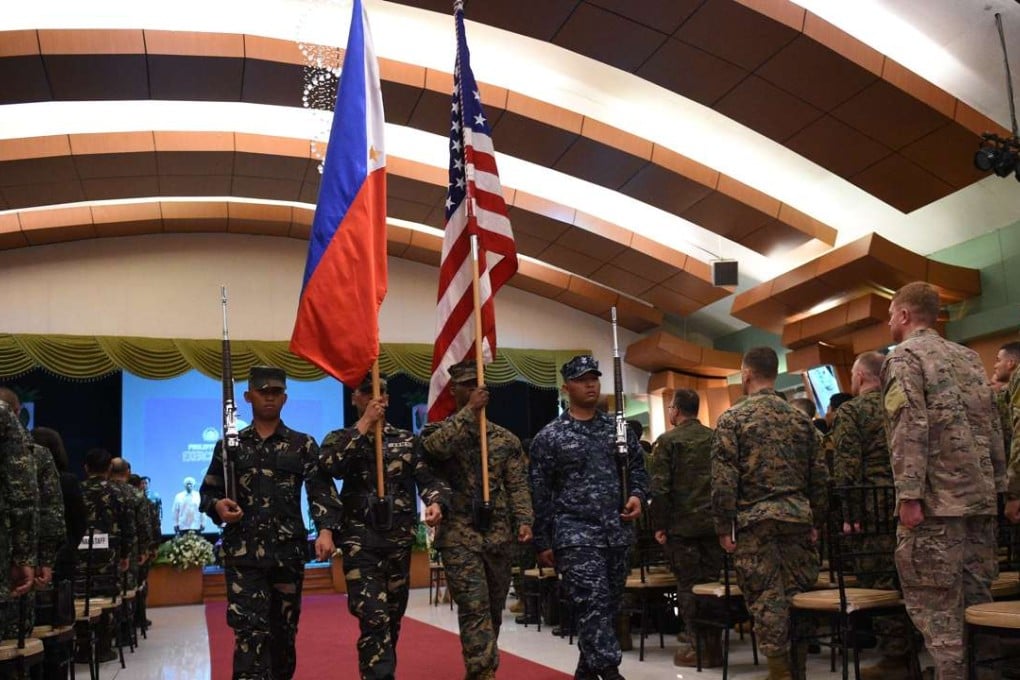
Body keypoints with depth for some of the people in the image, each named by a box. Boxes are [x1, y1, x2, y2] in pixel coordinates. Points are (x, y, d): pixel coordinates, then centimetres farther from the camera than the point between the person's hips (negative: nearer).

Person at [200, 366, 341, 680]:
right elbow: (208, 491, 12)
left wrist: (325, 529, -20)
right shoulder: (229, 445, 9)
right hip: (243, 552, -1)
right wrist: (218, 506, -12)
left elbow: (322, 490, -3)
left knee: (284, 630, 12)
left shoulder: (303, 445, 6)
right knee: (251, 631, -9)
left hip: (288, 551, 1)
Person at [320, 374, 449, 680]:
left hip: (399, 540, 3)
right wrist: (364, 424, -15)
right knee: (374, 618, -13)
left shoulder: (407, 440, 11)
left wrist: (435, 501, -21)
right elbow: (331, 465, -16)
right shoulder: (340, 438, 6)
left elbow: (428, 477, 2)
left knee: (393, 617, 13)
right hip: (360, 540, -3)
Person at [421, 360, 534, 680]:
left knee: (493, 609, 12)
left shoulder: (505, 438, 10)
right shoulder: (437, 430, 2)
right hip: (459, 536, -4)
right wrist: (470, 411, -20)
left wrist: (523, 520, -9)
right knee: (474, 609, -12)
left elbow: (518, 485, 6)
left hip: (498, 535, 4)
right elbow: (436, 446, -23)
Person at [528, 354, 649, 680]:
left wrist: (637, 495, -4)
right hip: (575, 534, -5)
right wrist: (542, 543, -3)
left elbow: (638, 467, 18)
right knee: (593, 605, -13)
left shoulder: (618, 428, 10)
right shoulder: (549, 437, -2)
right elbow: (539, 494, -1)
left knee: (609, 606, 11)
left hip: (619, 532, 5)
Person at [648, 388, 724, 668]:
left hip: (682, 524, -4)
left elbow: (659, 487, -11)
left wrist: (659, 525, -5)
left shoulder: (667, 441, -7)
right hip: (713, 522, 4)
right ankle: (714, 645, 14)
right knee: (711, 583, 10)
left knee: (688, 587, 3)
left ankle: (698, 647, 4)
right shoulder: (715, 438, 6)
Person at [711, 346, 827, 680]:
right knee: (799, 593, 10)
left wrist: (724, 526, -4)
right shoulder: (800, 418, 10)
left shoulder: (732, 418, -3)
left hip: (755, 518, -4)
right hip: (798, 514, 4)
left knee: (766, 597, 1)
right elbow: (819, 475, 11)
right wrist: (816, 521, 17)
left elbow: (724, 478, -9)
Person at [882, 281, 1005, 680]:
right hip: (979, 495, 7)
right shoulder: (969, 357, 18)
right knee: (977, 598, 11)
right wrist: (996, 486, 17)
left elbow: (909, 429, -16)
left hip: (935, 498, -7)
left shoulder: (903, 357, -4)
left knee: (936, 603, -4)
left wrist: (908, 496, -18)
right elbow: (993, 427, 15)